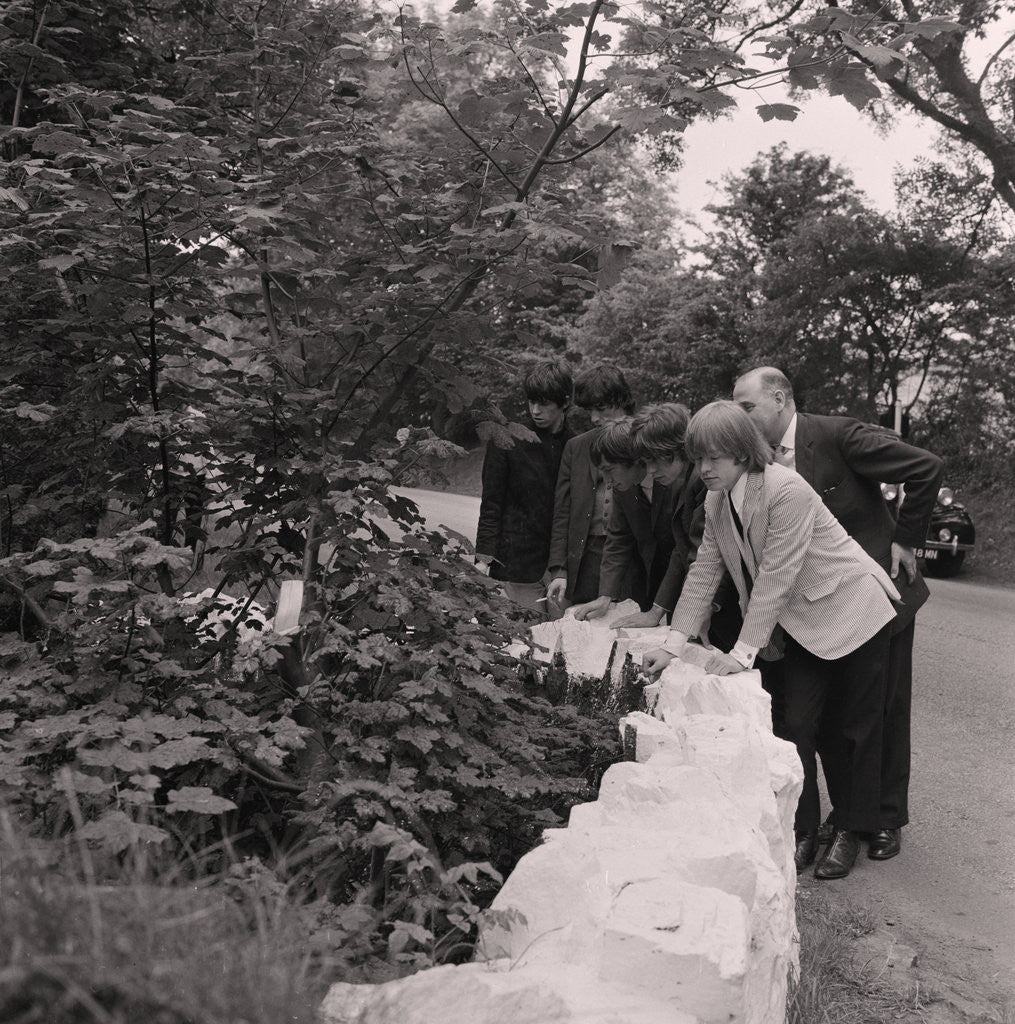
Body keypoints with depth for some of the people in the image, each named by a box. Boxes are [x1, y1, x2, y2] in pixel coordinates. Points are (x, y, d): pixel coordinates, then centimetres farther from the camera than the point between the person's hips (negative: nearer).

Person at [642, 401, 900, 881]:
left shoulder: (787, 490, -28)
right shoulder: (716, 503, -4)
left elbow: (775, 578, -28)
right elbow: (703, 572, -1)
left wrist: (743, 652, -26)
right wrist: (673, 643, -7)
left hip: (853, 612, -6)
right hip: (804, 621, 7)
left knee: (855, 728, 6)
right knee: (797, 724, 4)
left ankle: (850, 833, 20)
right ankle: (800, 831, 16)